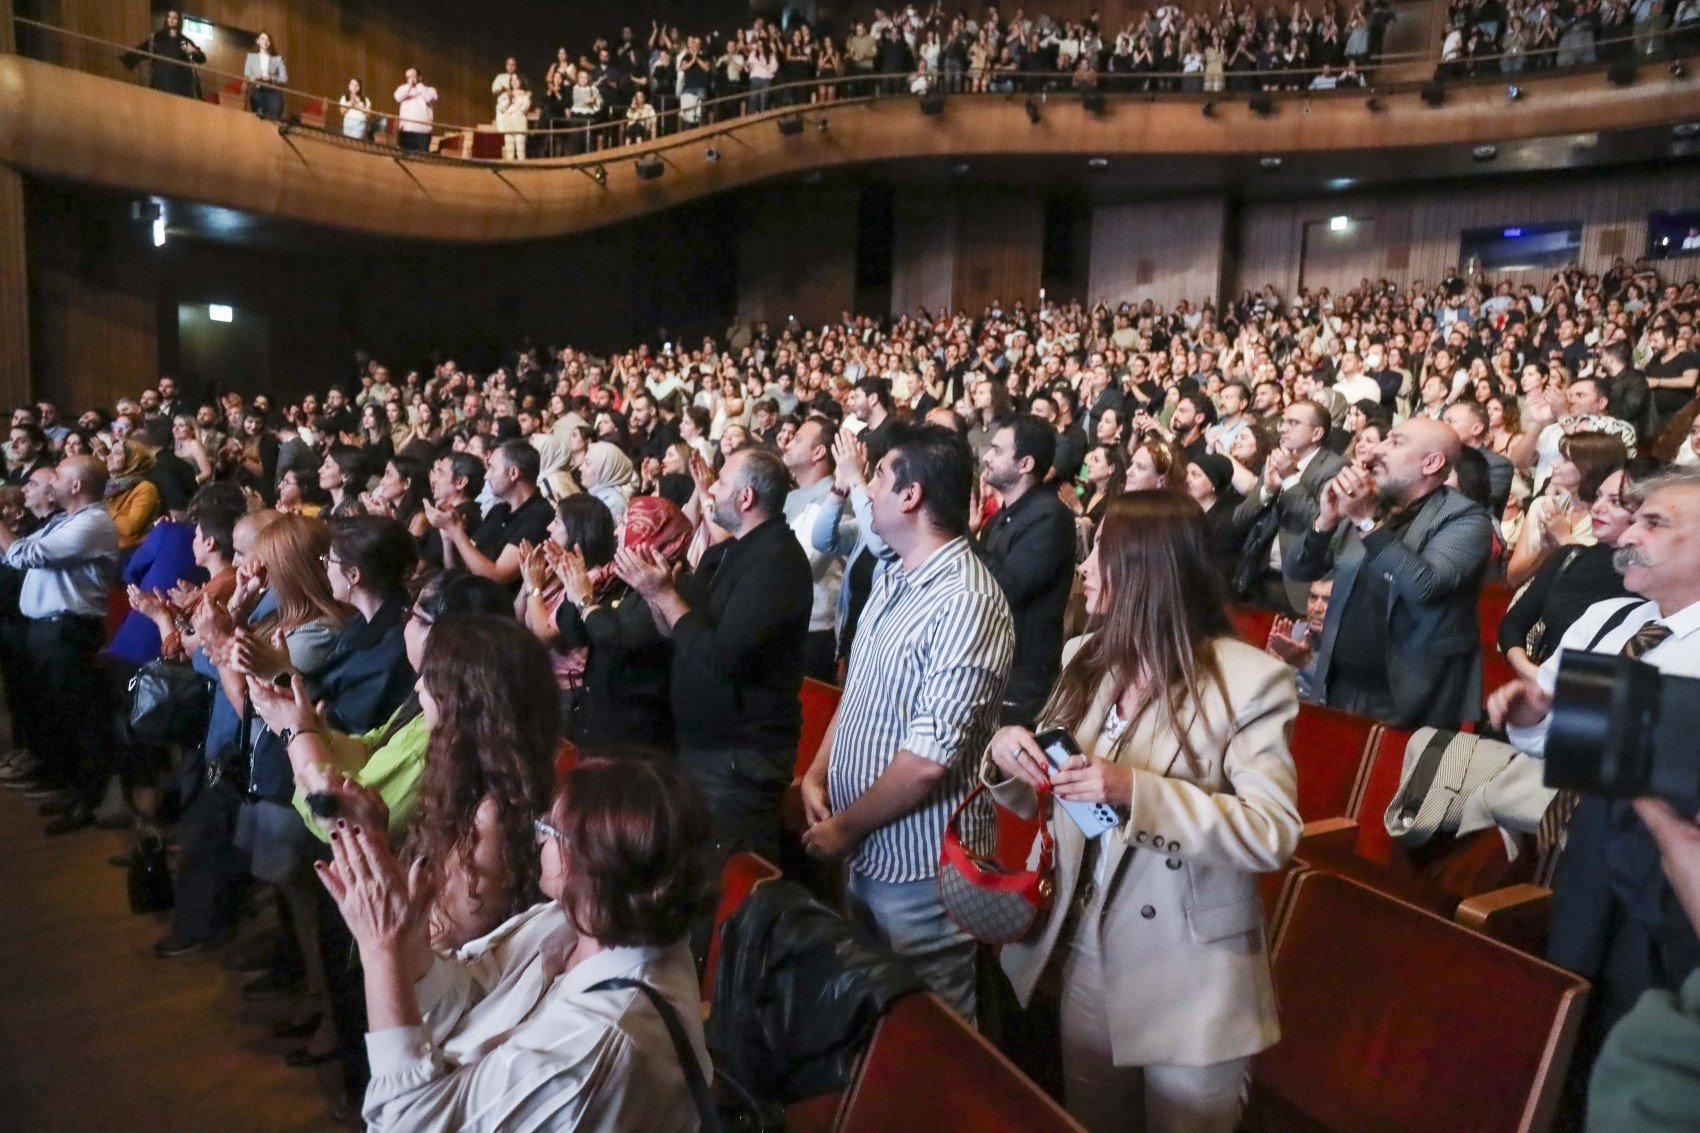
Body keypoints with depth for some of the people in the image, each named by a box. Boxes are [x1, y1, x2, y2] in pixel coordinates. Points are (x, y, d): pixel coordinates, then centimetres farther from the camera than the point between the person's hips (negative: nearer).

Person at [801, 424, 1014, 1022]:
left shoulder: (967, 603, -25)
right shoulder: (892, 580, 6)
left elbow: (928, 760, -27)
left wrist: (846, 826, -15)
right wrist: (816, 776, 1)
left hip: (920, 868, -9)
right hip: (865, 855, 9)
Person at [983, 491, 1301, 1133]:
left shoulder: (1249, 679, -15)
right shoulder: (1085, 659, 2)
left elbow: (1274, 834, -21)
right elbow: (1041, 800, 9)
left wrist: (1137, 791, -31)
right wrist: (1007, 757, -14)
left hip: (1190, 983, -5)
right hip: (1082, 954, 5)